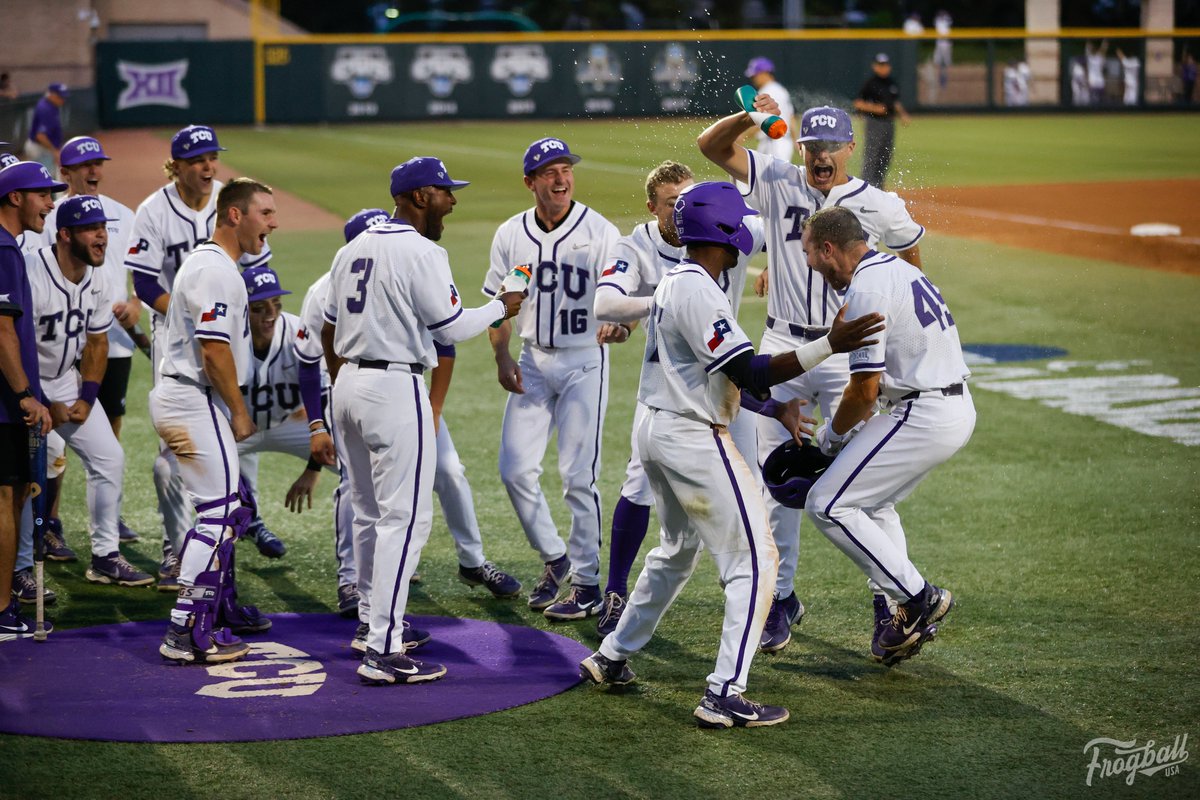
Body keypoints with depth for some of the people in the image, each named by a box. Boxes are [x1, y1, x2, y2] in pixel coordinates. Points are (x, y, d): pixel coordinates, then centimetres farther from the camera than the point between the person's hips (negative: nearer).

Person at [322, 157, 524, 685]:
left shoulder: (352, 250, 13)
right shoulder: (420, 252, -12)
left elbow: (328, 330, 17)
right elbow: (451, 326, -12)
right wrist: (501, 308, 4)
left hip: (349, 385, 9)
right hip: (396, 389, -9)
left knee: (369, 515, 18)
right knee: (405, 517, -8)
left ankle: (377, 624, 29)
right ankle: (383, 651, -13)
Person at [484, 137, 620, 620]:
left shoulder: (600, 233, -9)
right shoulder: (511, 235, 3)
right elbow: (497, 301, 11)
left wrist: (618, 326, -39)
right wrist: (502, 356, -2)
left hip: (584, 362, -4)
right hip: (532, 362, 5)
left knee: (578, 476, -6)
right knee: (515, 469, 3)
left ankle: (587, 584, 5)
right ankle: (554, 558, 24)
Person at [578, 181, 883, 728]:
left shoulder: (674, 284, 13)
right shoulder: (700, 293, -19)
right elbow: (749, 372, -26)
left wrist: (775, 410, 15)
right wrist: (827, 347, -31)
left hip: (657, 433, 10)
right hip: (695, 440, -10)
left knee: (677, 550, 27)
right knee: (754, 560, -5)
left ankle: (611, 658, 34)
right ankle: (725, 694, -10)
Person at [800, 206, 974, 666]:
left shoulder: (865, 291, -15)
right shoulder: (901, 269, 16)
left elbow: (865, 389, -17)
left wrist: (832, 434, 2)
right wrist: (854, 427, 21)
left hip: (923, 417, -11)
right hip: (958, 409, 11)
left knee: (828, 505, -7)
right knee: (873, 502, 27)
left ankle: (918, 597, -7)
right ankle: (898, 611, 23)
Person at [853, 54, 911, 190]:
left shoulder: (892, 84, 14)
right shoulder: (870, 84, -6)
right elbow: (858, 103, -7)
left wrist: (902, 114, 6)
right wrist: (875, 108, -19)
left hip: (889, 123, 7)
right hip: (875, 122, -7)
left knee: (886, 156, 7)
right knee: (872, 155, -9)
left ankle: (879, 186, 15)